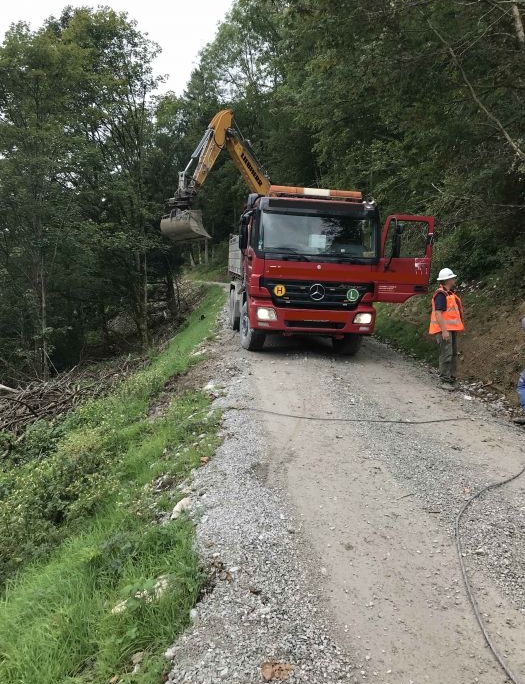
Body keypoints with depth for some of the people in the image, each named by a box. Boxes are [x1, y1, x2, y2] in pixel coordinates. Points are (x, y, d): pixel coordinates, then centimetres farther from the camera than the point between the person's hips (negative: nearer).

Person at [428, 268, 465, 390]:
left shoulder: (450, 293, 17)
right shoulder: (441, 294, -15)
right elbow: (438, 313, -22)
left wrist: (456, 328, 24)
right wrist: (444, 330, -25)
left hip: (451, 329, 10)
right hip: (444, 330, -10)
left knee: (453, 354, 13)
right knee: (446, 354, -10)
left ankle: (451, 379, 21)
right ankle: (445, 381, -6)